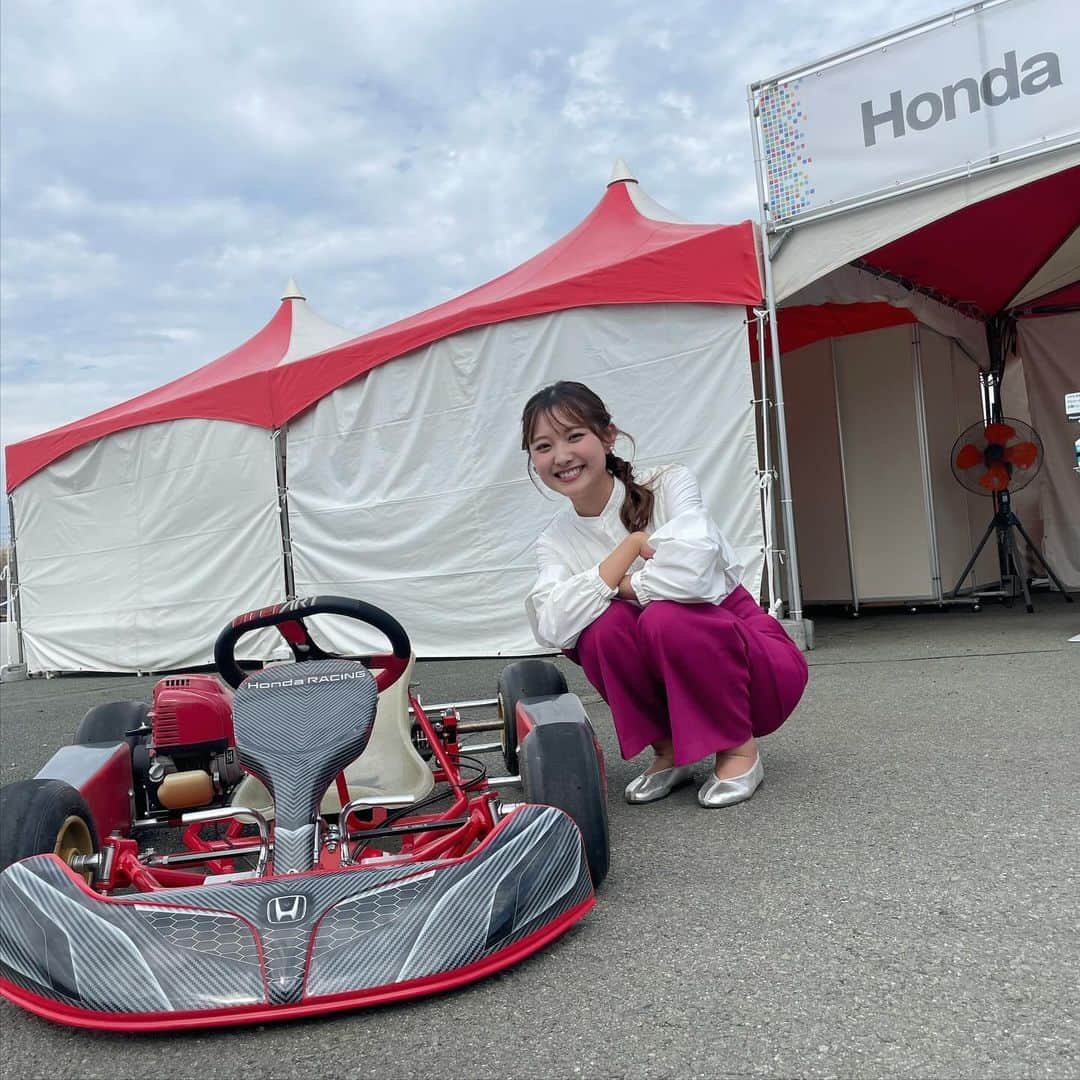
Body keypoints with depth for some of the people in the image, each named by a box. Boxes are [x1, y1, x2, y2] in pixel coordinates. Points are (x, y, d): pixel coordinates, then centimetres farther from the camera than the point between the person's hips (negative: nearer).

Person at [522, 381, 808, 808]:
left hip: (761, 668, -3)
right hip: (670, 687, 3)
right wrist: (630, 547, -22)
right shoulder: (556, 541, -4)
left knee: (666, 617, -32)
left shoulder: (668, 483, -14)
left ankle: (739, 748, -8)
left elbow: (692, 570, -34)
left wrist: (620, 585, -17)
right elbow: (552, 629, -24)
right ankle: (667, 750, -2)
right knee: (604, 626, -25)